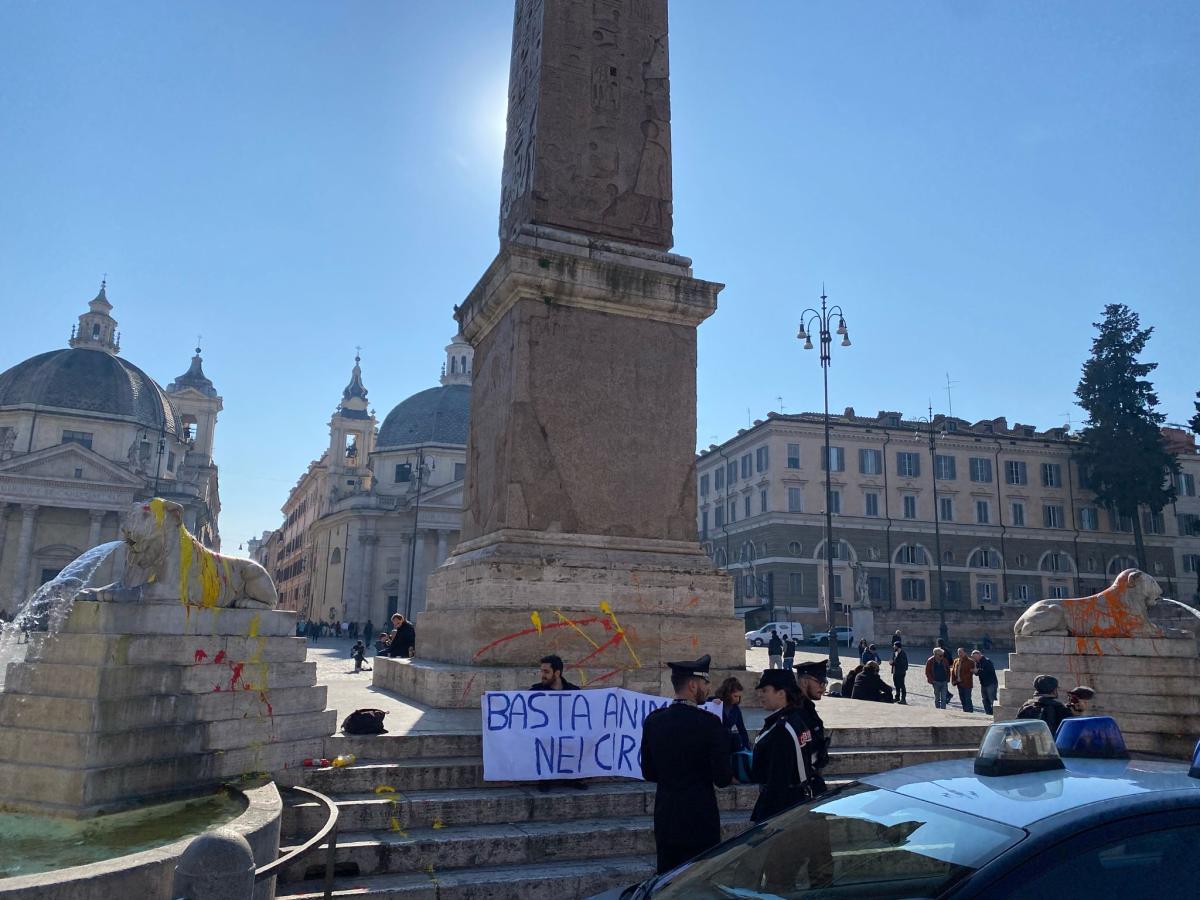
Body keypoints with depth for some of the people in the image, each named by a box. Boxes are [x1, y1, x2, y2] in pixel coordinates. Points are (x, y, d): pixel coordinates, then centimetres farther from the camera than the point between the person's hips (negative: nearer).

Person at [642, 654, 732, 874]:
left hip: (665, 819, 5)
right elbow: (723, 779, -13)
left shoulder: (653, 720, 0)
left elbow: (648, 773, 7)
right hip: (700, 821, -5)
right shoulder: (708, 722, -15)